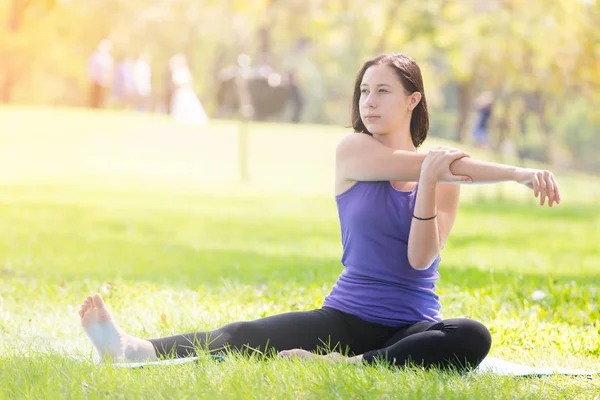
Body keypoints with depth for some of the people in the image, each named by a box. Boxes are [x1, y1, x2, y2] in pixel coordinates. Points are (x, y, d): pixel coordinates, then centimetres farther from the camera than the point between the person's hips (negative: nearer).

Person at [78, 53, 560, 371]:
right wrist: (516, 174, -13)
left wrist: (430, 182, -21)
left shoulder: (442, 177, 6)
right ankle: (135, 349, -48)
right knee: (247, 336, -26)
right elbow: (449, 163, -9)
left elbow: (421, 257, -9)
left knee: (472, 337, -35)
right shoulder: (353, 152, 3)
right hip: (347, 317, 0)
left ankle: (345, 367, -44)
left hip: (411, 327, 0)